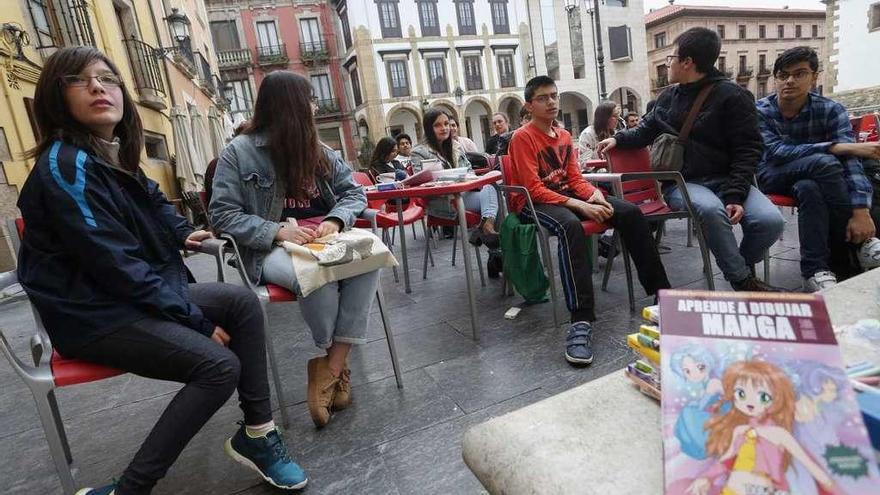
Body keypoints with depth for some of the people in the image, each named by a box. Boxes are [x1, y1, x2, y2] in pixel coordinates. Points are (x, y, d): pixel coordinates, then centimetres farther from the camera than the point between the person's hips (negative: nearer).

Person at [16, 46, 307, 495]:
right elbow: (117, 264, -24)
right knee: (220, 366, -23)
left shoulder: (115, 155, 10)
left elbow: (153, 201, 35)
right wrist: (198, 321, -20)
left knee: (242, 301, -5)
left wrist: (181, 234, 21)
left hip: (140, 295, 9)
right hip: (92, 314, -9)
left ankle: (257, 434, -2)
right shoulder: (65, 166, -19)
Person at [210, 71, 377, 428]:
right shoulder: (239, 152, 1)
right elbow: (222, 214, -5)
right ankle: (337, 366, -11)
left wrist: (336, 219, -10)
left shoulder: (317, 150, 15)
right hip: (272, 249, -4)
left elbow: (355, 193, 12)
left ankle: (329, 368, -23)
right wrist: (277, 230, -19)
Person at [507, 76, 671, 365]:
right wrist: (579, 206, -25)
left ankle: (660, 290, -1)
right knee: (570, 225, -40)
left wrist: (594, 195, -12)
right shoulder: (522, 138, -8)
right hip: (534, 203, -7)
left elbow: (574, 178, 11)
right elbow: (534, 189, -17)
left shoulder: (564, 135, 15)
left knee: (631, 213, -10)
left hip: (568, 195, 7)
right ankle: (581, 321, -45)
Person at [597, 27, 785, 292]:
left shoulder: (733, 97, -2)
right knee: (711, 209, -35)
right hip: (682, 182, 1)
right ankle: (742, 280, -17)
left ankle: (742, 265, 8)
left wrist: (735, 195, -18)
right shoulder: (668, 97, 12)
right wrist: (619, 139, 10)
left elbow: (747, 151, -6)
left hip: (724, 178, -1)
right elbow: (646, 130, 29)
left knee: (770, 220, -26)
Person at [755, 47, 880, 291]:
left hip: (814, 180, 2)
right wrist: (836, 147, -35)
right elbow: (777, 152, -25)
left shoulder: (830, 110, -9)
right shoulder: (760, 111, -11)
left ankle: (815, 270, -26)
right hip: (773, 177, -2)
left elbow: (850, 159, -21)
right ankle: (860, 243, -18)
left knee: (808, 189, -35)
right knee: (825, 162, -31)